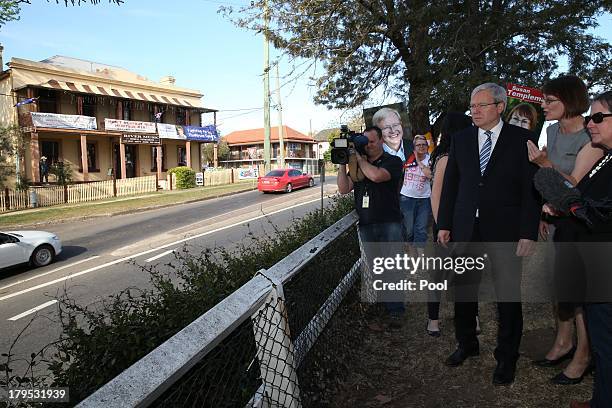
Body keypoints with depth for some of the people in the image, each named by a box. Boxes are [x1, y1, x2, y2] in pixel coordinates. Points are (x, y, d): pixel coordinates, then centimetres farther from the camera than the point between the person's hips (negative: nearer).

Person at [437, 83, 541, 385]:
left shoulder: (522, 139, -1)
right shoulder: (461, 139, 8)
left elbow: (531, 188, -4)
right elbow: (450, 184, 8)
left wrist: (528, 233, -10)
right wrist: (445, 224, 5)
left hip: (505, 231, -3)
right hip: (466, 229, 3)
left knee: (508, 297, 6)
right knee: (463, 291, 12)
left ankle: (506, 357, 26)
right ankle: (467, 344, 34)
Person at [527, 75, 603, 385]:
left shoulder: (591, 138, -18)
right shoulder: (552, 131, 4)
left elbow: (575, 184, -23)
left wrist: (545, 163, -36)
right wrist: (544, 214, 12)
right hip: (559, 218, 7)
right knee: (560, 282, 15)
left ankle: (582, 356, 20)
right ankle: (563, 342, 31)